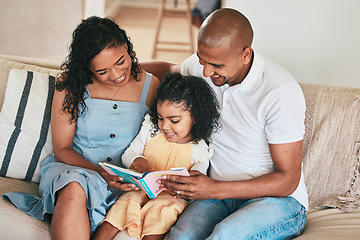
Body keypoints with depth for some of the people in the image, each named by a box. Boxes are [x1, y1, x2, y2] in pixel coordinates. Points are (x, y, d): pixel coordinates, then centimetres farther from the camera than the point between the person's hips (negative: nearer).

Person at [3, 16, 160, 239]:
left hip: (126, 180, 1)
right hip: (71, 168, 0)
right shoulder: (71, 84, -4)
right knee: (74, 189, -37)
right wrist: (101, 173, -21)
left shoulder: (151, 86, -2)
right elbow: (62, 149, -4)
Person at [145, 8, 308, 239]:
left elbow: (287, 181, -16)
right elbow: (169, 70, 27)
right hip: (219, 193, 4)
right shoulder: (201, 66, -1)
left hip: (278, 200, -4)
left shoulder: (282, 92, -19)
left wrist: (214, 189, -25)